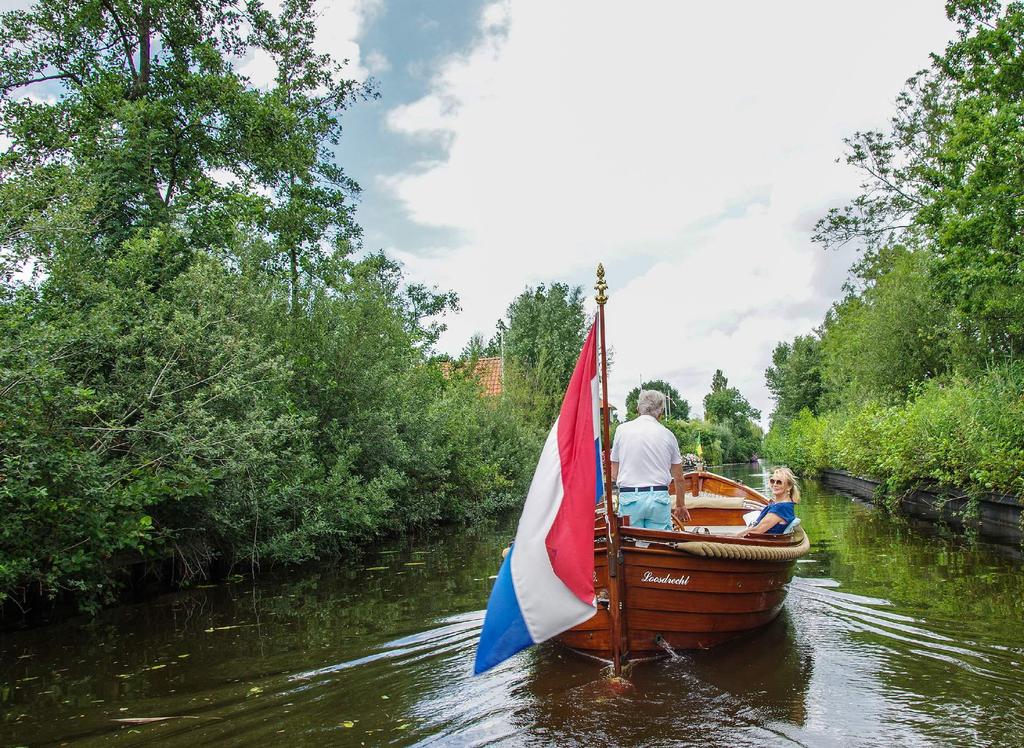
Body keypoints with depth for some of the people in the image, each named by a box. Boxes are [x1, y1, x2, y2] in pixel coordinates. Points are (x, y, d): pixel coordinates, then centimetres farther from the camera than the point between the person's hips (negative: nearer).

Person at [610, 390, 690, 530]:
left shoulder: (622, 430, 4)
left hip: (629, 497, 0)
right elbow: (679, 478, 12)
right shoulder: (667, 434, 5)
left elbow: (614, 475, 6)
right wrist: (680, 505, 26)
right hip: (659, 497, 0)